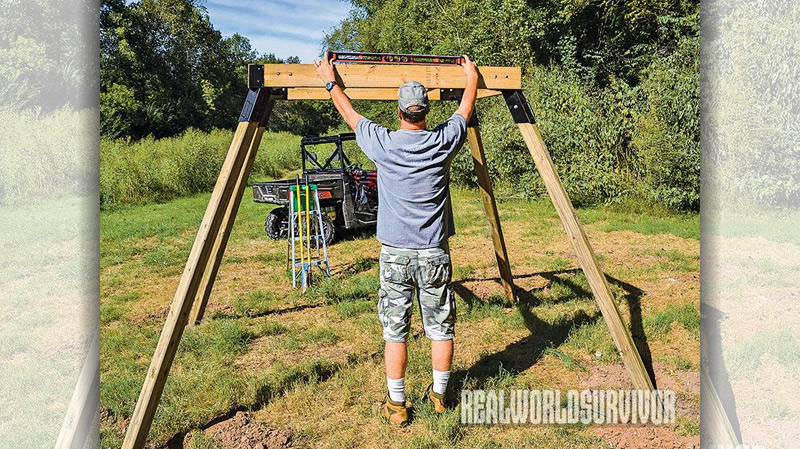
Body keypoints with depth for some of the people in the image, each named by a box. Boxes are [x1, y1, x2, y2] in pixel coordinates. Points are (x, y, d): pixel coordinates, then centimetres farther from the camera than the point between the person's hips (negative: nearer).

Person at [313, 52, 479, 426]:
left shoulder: (382, 143, -7)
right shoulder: (444, 141, -3)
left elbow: (350, 114, 12)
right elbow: (465, 111, 18)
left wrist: (330, 82, 28)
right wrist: (471, 79, 37)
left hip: (395, 253, -1)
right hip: (435, 253, 1)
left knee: (395, 330, 8)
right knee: (441, 327, 13)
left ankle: (396, 405, 16)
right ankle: (439, 395, 26)